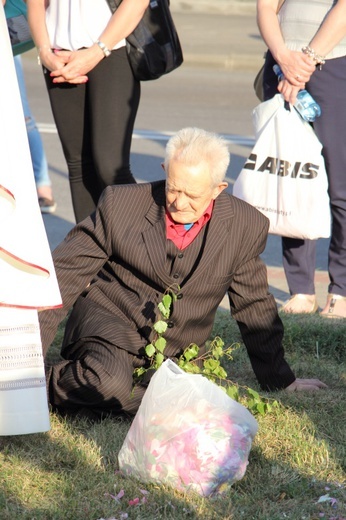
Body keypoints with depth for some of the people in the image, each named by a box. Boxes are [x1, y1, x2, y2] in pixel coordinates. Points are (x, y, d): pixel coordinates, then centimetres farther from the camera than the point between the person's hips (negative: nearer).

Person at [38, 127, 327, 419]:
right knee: (110, 385, -35)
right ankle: (46, 381, -5)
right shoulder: (121, 204, -10)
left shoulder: (245, 227, -5)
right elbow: (66, 274, -5)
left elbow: (254, 306, 9)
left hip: (175, 349, 5)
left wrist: (280, 380, 16)